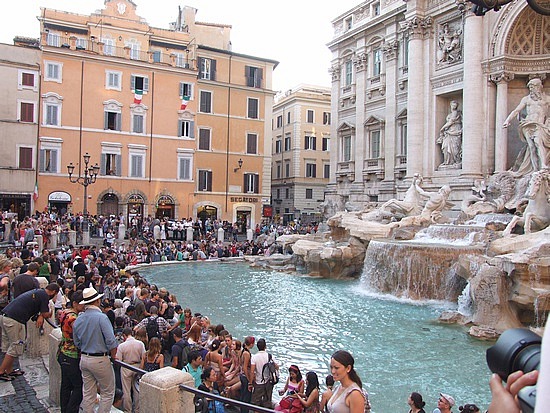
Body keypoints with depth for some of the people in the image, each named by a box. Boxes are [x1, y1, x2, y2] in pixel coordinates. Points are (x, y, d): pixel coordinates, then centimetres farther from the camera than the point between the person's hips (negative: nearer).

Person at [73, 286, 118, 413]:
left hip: (84, 359, 7)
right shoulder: (101, 317, -19)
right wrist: (113, 356, -6)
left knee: (88, 394, 16)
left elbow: (77, 343, 11)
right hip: (100, 360, -7)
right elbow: (111, 341, -21)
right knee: (108, 393, 6)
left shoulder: (78, 320, 3)